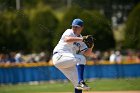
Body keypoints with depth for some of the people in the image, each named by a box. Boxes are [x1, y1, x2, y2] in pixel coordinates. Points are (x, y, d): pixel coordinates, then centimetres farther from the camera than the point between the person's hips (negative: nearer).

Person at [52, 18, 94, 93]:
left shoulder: (80, 39, 18)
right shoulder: (69, 32, -2)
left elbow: (87, 53, 12)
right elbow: (67, 39, -27)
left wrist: (90, 47, -9)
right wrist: (81, 39, -34)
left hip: (68, 63, 8)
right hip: (59, 56, -8)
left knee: (77, 81, 4)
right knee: (81, 59, -27)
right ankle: (81, 82, -36)